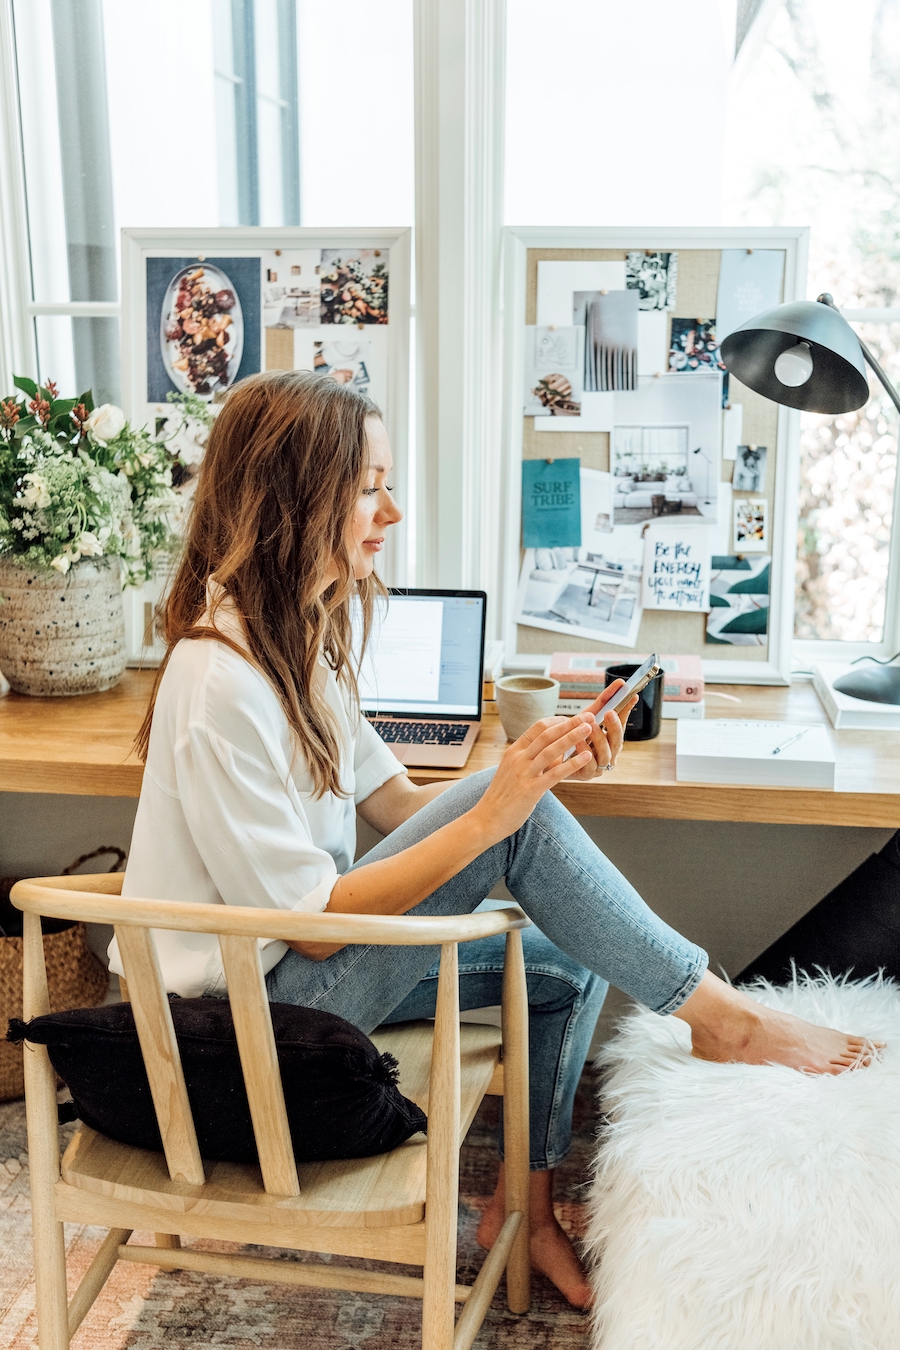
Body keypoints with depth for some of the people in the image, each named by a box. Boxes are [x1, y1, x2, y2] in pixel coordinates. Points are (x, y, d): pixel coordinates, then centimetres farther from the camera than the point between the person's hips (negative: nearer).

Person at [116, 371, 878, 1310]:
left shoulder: (303, 633, 3)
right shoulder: (221, 684, -26)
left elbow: (396, 803, 6)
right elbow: (310, 919, -24)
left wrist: (539, 769, -8)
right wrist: (494, 813, -26)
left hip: (309, 958, 9)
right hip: (254, 1004, -9)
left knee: (569, 969, 5)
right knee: (522, 826, -22)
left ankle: (524, 1209, 18)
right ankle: (719, 1017, -5)